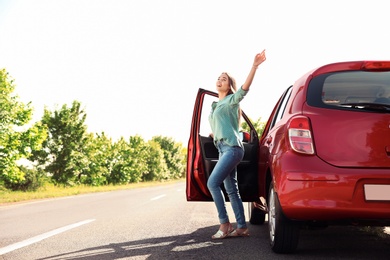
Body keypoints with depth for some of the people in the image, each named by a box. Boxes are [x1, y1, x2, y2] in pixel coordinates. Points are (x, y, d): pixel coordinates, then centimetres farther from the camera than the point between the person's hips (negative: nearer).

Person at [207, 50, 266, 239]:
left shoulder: (232, 100, 0)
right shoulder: (215, 105, 21)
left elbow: (245, 88, -20)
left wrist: (255, 66, -29)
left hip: (232, 147, -8)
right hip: (223, 149, 8)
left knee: (212, 183, -16)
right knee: (231, 190, 6)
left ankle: (225, 225, -12)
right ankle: (242, 227, 9)